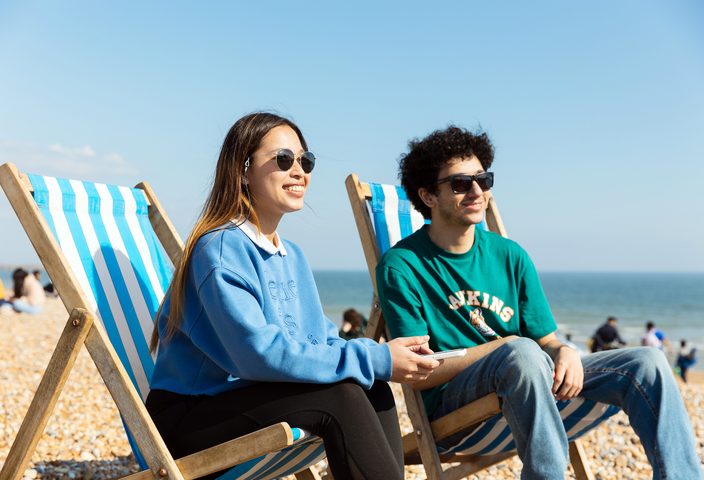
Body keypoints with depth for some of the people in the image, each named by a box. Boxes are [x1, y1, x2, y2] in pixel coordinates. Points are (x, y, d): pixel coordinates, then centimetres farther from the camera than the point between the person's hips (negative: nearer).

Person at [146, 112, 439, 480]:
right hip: (185, 421, -8)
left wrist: (381, 355, -13)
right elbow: (257, 353, -28)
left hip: (241, 400, 8)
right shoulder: (221, 248, -17)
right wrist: (374, 360, -26)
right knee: (340, 393, -25)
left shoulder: (292, 257, 11)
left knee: (375, 392, -12)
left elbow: (322, 339, 8)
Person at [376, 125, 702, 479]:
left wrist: (564, 352, -14)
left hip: (526, 387, 6)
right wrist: (500, 347, -18)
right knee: (521, 352, -38)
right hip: (451, 403, -6)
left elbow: (547, 340, 10)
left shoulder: (509, 255, 11)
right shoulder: (401, 267, -6)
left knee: (647, 362, -9)